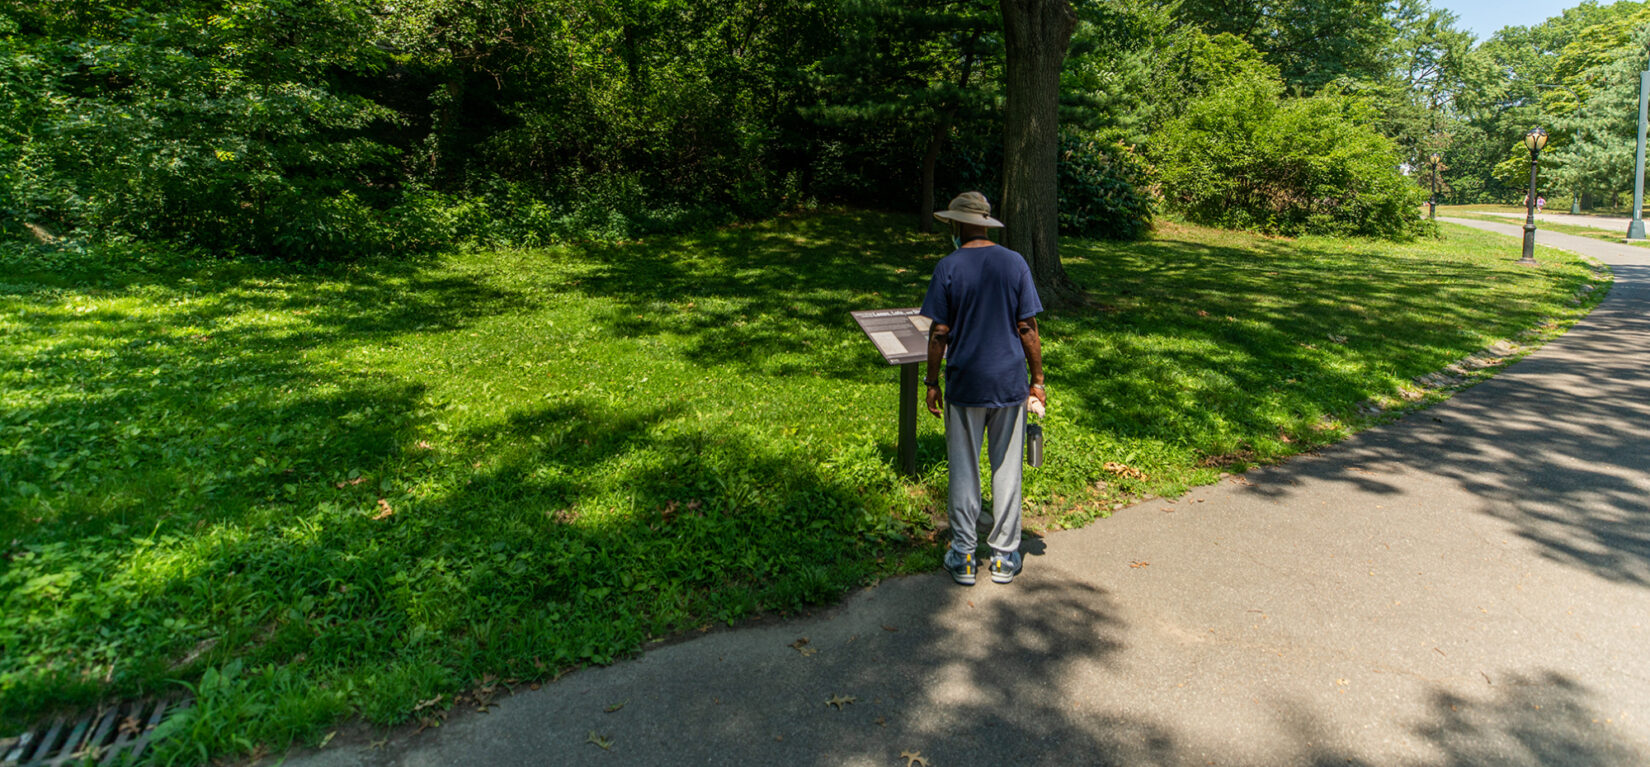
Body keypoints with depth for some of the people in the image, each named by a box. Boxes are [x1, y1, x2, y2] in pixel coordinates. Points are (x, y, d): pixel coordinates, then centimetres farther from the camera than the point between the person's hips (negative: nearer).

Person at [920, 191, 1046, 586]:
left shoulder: (948, 268, -6)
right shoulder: (1015, 262, 0)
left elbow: (938, 333, -7)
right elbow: (1028, 328, -1)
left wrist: (932, 382, 3)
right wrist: (1037, 379, 7)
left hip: (965, 384, -2)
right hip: (1010, 383, 2)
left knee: (964, 471, 9)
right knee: (1007, 470, 11)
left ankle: (963, 558, 17)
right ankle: (1005, 558, 20)